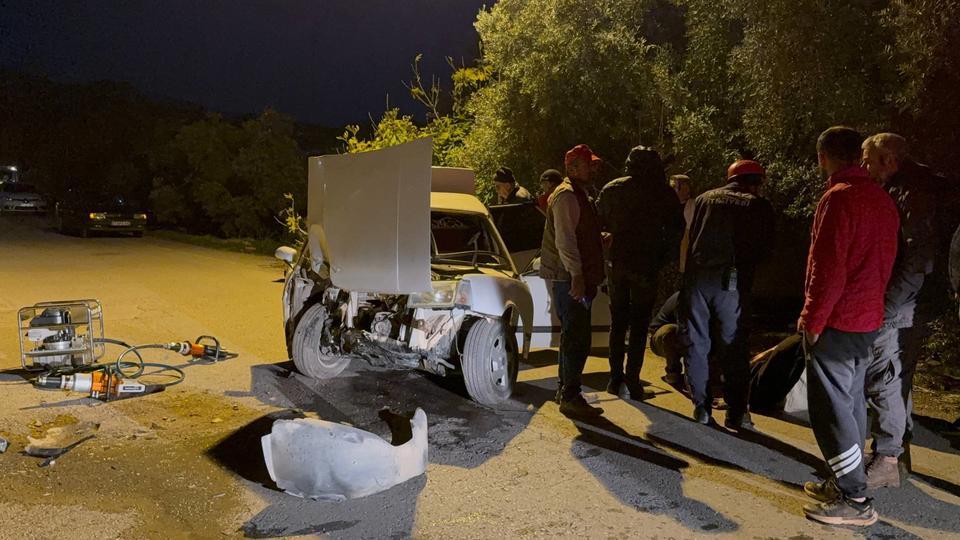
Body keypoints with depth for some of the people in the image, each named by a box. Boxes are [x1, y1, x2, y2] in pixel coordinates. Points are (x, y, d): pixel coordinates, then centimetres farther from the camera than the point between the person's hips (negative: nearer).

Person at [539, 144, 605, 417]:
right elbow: (565, 240, -22)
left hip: (575, 277, 11)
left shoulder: (578, 195, 19)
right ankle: (570, 397, -4)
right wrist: (577, 276, -24)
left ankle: (565, 389, 26)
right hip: (570, 278, -11)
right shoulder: (566, 195, -14)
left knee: (572, 336, 16)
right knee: (578, 338, -9)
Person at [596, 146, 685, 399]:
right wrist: (664, 257, 4)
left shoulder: (611, 189, 3)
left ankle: (616, 378, 14)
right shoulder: (663, 192, -6)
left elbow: (599, 223, 10)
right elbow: (676, 229, -6)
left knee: (617, 323, 13)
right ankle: (632, 379, 3)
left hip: (616, 263, 3)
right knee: (639, 325, 4)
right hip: (645, 266, -3)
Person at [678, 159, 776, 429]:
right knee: (733, 347, 5)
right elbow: (766, 247, 6)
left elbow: (691, 236, 14)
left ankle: (701, 407, 13)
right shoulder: (759, 206, 5)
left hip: (697, 277, 2)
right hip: (732, 282, -2)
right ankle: (736, 413, 8)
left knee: (697, 344, 10)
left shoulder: (705, 198, 13)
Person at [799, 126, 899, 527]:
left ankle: (854, 500, 4)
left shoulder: (839, 198, -17)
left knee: (832, 409, -2)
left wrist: (812, 320, -13)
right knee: (851, 402, 17)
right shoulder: (881, 198, 10)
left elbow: (828, 269, -21)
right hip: (869, 319, 9)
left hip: (836, 323, -9)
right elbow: (882, 262, 14)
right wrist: (869, 303, 18)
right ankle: (845, 483, 27)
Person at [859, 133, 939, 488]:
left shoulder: (914, 195, -14)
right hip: (889, 307, 10)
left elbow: (918, 259, -22)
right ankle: (897, 448, 29)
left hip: (895, 312, -10)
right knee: (897, 380, 17)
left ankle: (886, 462, 5)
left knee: (884, 382, -4)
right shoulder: (893, 192, 15)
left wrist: (886, 307, -23)